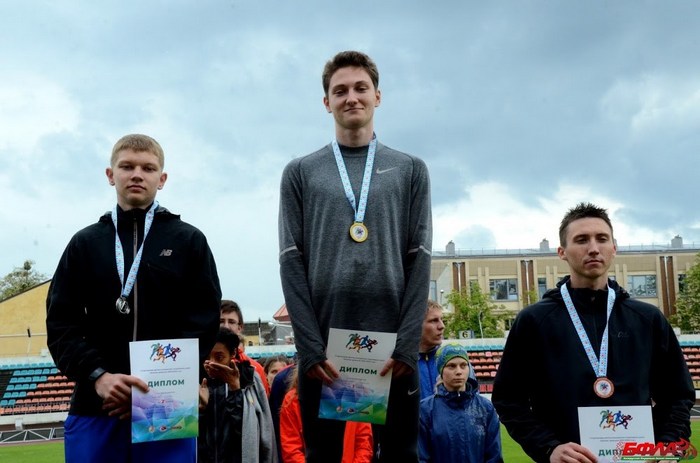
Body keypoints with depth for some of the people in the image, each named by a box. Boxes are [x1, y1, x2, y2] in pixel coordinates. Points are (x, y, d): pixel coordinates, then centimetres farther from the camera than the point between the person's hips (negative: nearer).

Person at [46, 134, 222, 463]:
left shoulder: (189, 241, 7)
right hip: (94, 407, 2)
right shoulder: (84, 243, 13)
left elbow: (204, 324, 0)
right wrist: (97, 375, -13)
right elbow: (61, 325, 5)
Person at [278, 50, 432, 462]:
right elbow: (292, 262, 2)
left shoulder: (410, 170, 11)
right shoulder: (300, 173, 10)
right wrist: (311, 346, -8)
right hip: (324, 342, 0)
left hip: (393, 342, 0)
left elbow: (419, 261, 4)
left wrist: (407, 344, -8)